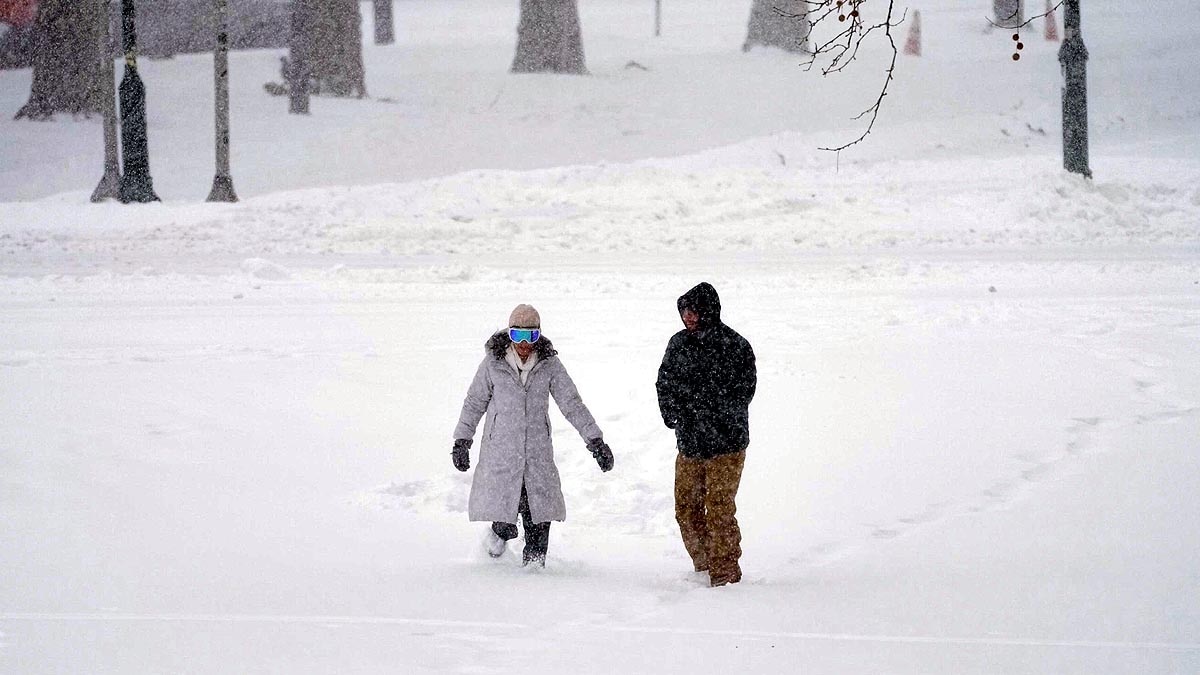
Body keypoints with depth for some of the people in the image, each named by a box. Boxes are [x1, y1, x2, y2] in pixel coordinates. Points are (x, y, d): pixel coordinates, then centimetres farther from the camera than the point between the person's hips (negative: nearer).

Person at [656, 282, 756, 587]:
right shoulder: (679, 343, 7)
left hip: (726, 446, -6)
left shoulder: (735, 346, -10)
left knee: (719, 511, -7)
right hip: (689, 444, 6)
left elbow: (743, 391, -14)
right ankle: (704, 568, 23)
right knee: (686, 508, 9)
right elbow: (665, 382, 15)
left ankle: (726, 574, 2)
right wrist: (671, 413, -3)